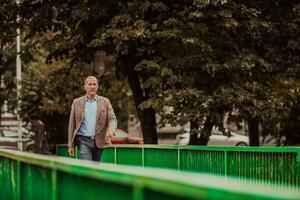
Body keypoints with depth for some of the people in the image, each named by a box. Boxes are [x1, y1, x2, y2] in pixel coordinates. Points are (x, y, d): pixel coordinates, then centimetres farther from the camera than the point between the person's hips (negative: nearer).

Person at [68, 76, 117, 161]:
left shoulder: (105, 101, 8)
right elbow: (72, 124, 8)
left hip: (100, 142, 1)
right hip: (83, 141, -1)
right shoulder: (77, 102, 8)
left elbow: (112, 119, 2)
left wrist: (111, 130, -22)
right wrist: (70, 145, 4)